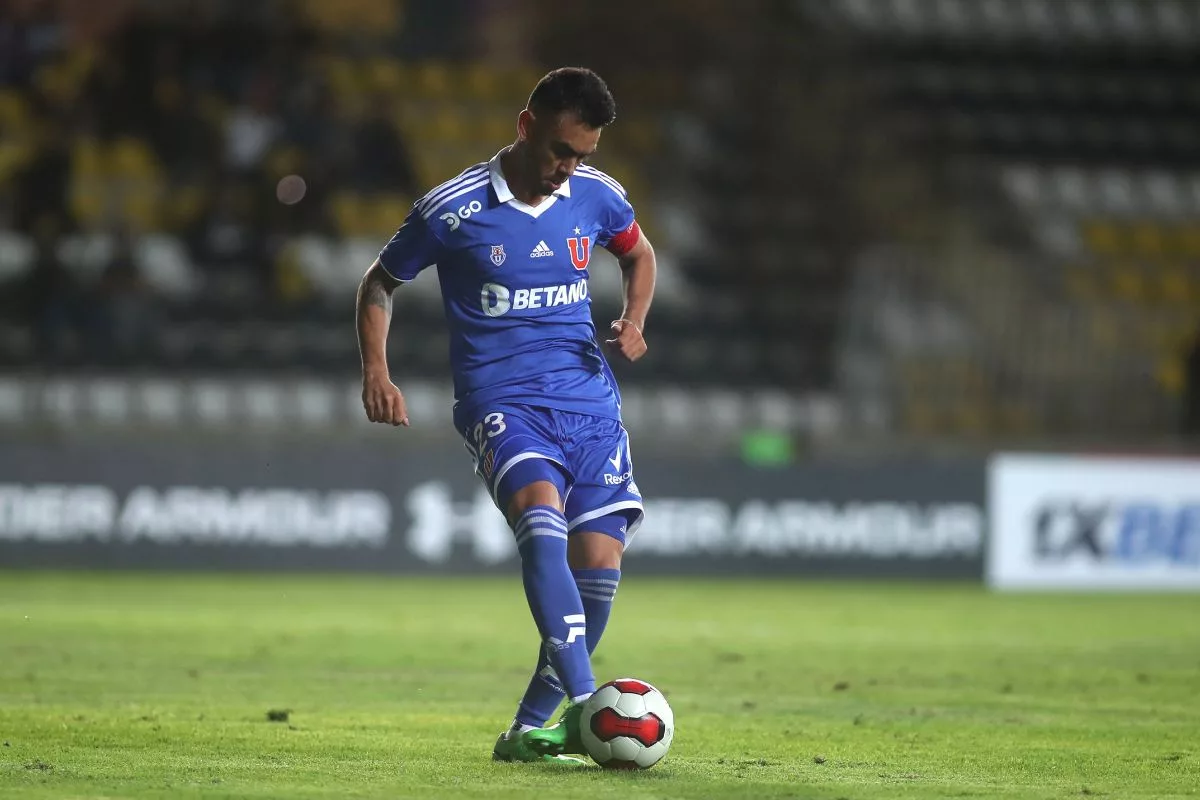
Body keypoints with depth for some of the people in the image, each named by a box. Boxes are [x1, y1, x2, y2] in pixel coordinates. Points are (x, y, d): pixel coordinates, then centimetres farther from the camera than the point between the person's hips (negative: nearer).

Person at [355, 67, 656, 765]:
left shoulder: (598, 196, 4)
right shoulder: (453, 208, -7)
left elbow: (640, 254, 26)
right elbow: (381, 282, 8)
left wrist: (634, 320, 6)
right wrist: (377, 372, -5)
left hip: (589, 398, 5)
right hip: (501, 401, -4)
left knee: (599, 561, -8)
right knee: (542, 516, -33)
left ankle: (530, 729, 9)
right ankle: (584, 704, -42)